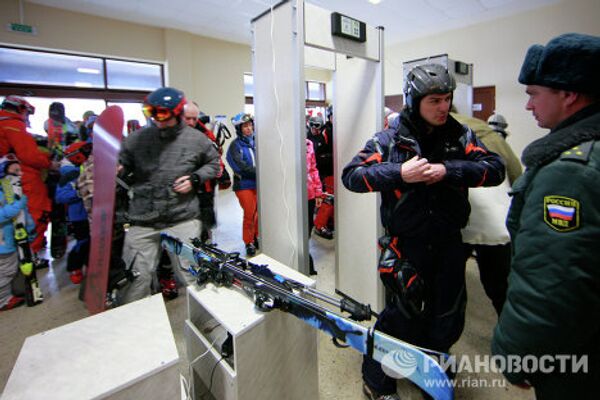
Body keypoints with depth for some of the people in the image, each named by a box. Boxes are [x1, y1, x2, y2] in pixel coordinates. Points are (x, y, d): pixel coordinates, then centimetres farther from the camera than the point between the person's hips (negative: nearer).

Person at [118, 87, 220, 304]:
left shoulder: (196, 139, -1)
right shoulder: (137, 139, 1)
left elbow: (213, 163, 13)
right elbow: (122, 166, 13)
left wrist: (195, 178, -4)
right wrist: (117, 171, -11)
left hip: (183, 220, -1)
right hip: (142, 221, 1)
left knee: (192, 276, 9)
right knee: (136, 278, 8)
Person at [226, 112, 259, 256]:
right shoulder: (235, 145, -5)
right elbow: (241, 166, -15)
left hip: (259, 183, 4)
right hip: (244, 184, -4)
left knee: (259, 212, 10)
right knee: (249, 214, 0)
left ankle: (256, 237, 31)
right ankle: (249, 243, 17)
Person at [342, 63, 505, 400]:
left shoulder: (460, 136, 2)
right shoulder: (390, 139, -8)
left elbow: (495, 169, -6)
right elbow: (351, 176, -14)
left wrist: (448, 170, -21)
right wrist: (399, 173, -25)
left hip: (449, 244, 5)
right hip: (407, 245, -4)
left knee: (448, 320, 17)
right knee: (405, 316, 5)